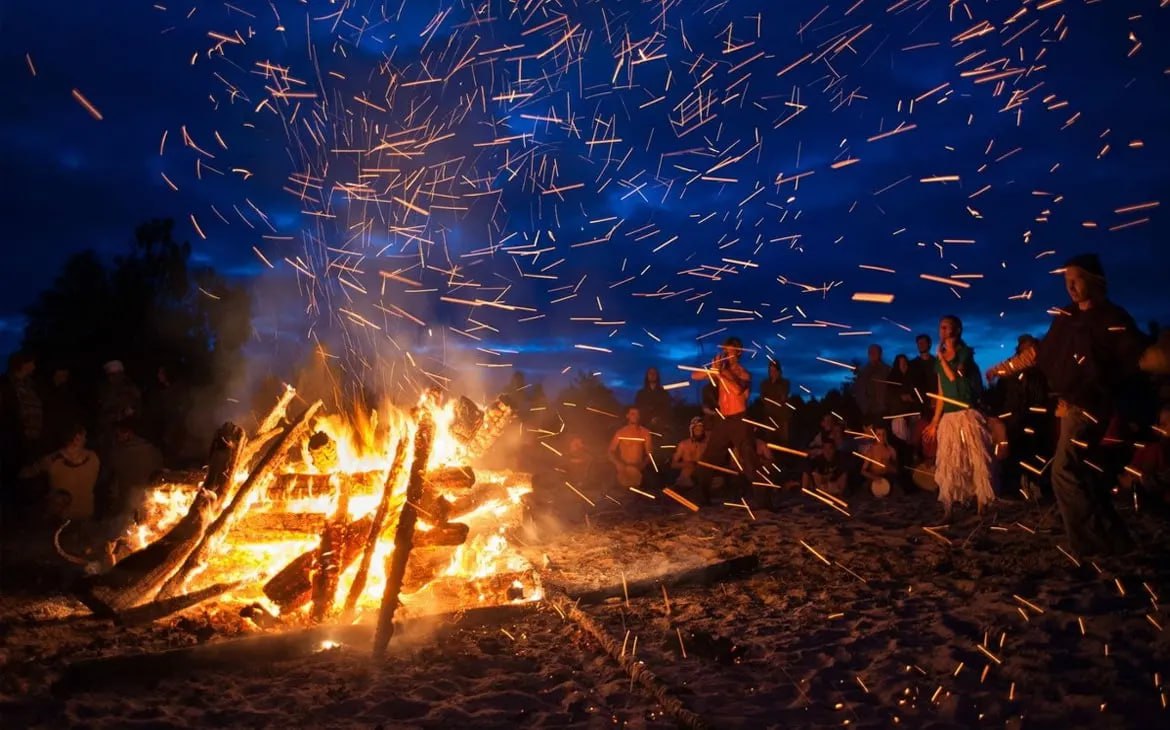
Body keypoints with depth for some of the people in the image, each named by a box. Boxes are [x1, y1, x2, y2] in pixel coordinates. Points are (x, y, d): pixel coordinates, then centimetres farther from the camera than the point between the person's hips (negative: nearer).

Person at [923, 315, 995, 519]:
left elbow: (955, 377, -18)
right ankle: (947, 510, 5)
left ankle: (981, 508, 0)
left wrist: (942, 358, -6)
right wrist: (935, 421, 9)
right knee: (947, 464, 3)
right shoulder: (940, 358, 14)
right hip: (948, 418, 5)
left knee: (975, 460, -5)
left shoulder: (965, 352, -1)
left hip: (966, 414, -5)